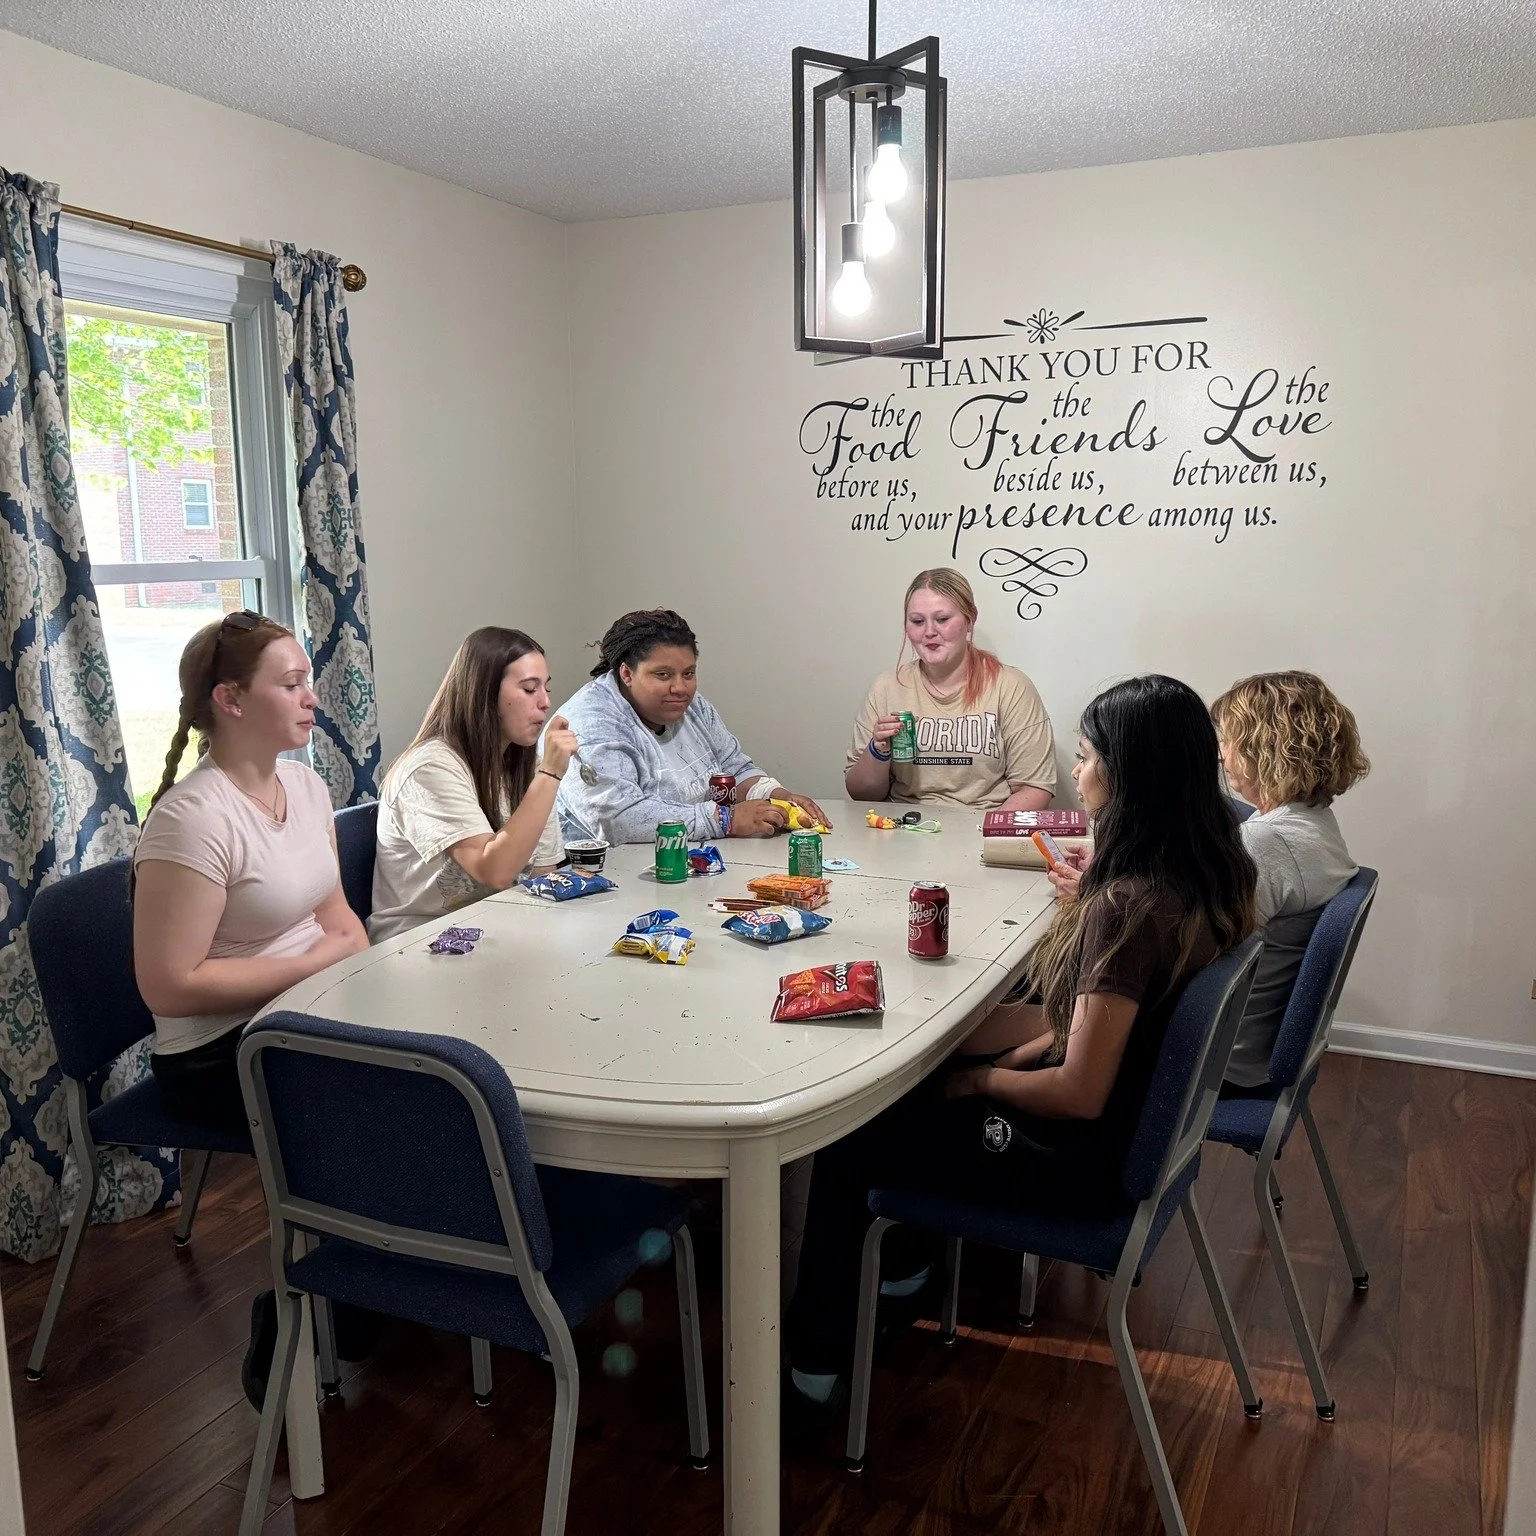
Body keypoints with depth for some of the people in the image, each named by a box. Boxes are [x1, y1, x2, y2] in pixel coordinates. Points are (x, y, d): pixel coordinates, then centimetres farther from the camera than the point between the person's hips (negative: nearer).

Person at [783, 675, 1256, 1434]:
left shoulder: (1126, 908, -31)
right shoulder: (1210, 876, -4)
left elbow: (1080, 1095, -27)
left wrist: (981, 1079, -10)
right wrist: (1030, 1049, 5)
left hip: (1084, 1156, -9)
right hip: (1143, 1119, 9)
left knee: (843, 1140, 7)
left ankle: (814, 1375, 22)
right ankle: (899, 1265, 40)